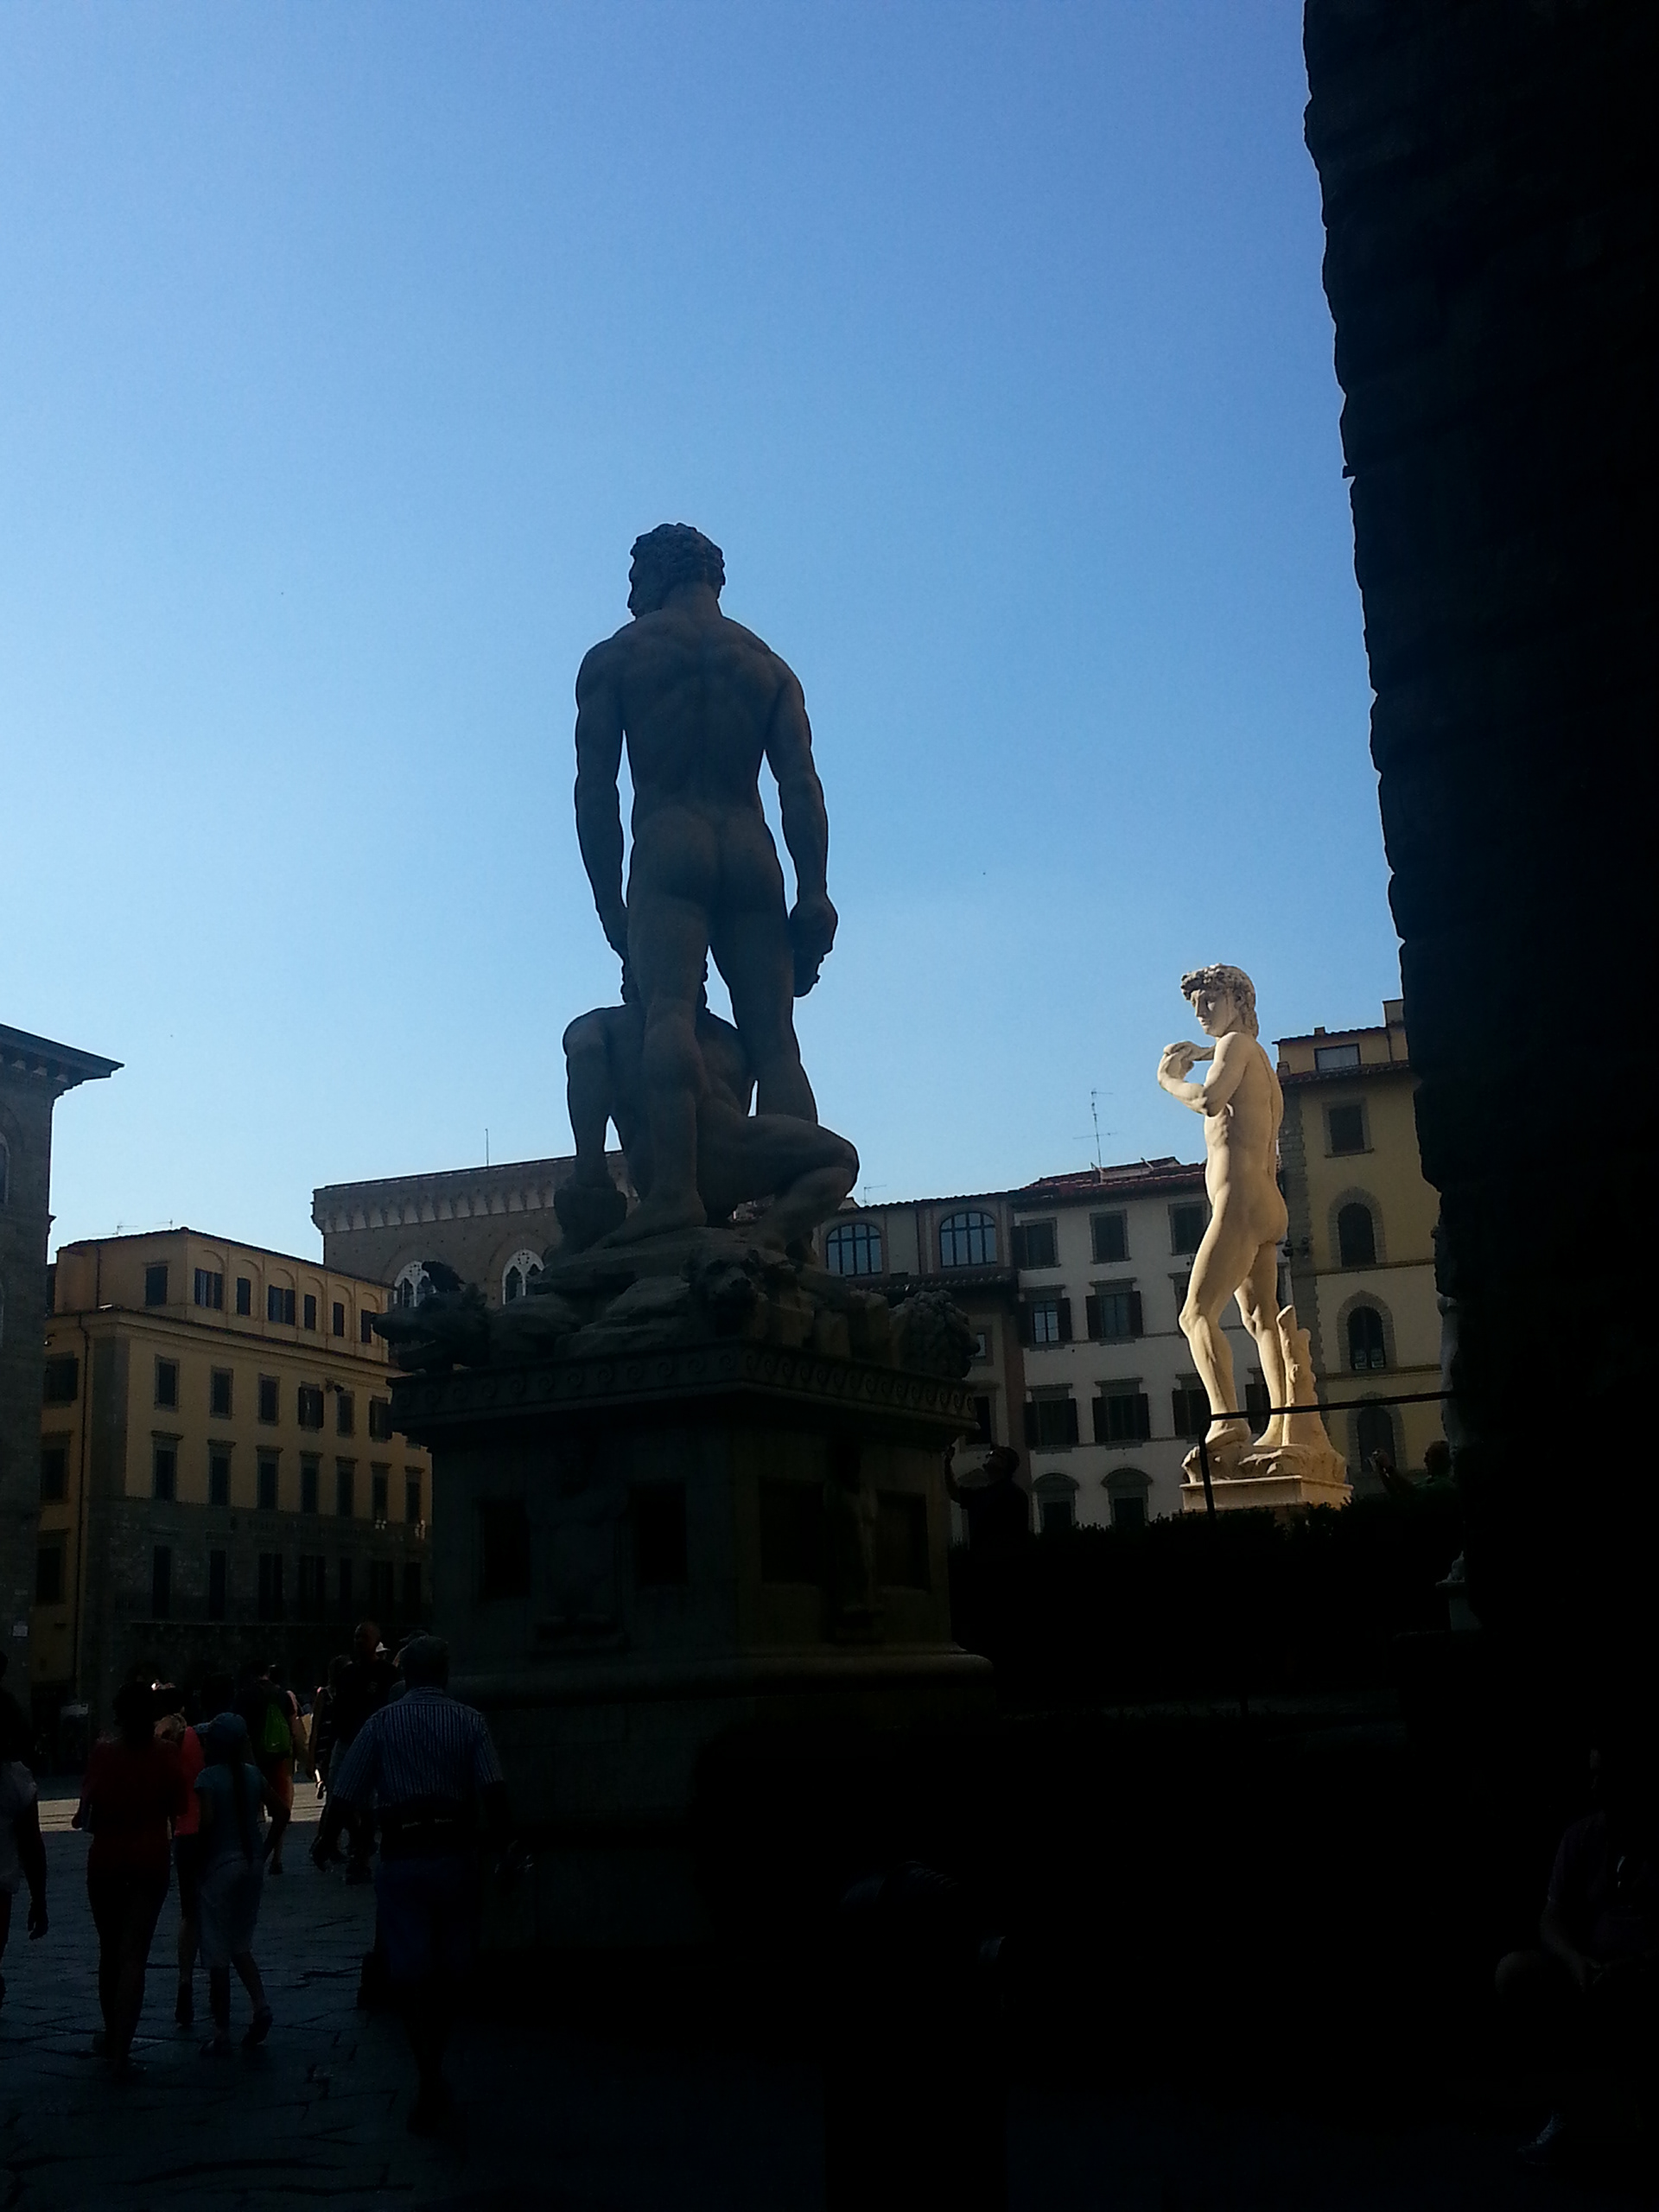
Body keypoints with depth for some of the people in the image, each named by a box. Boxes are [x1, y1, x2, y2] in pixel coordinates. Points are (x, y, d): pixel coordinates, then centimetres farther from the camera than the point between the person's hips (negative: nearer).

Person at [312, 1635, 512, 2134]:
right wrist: (505, 1848, -6)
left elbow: (345, 1791, 2)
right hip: (455, 1854, 1)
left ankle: (429, 2082, -2)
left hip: (401, 1858, -1)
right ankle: (432, 2066, 24)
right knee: (450, 1968, 15)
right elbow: (493, 1788, -9)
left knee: (411, 1972, 2)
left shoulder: (381, 1723, 4)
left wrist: (324, 1842, 16)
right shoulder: (469, 1721, 3)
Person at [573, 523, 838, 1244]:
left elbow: (595, 792, 5)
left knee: (668, 1010, -21)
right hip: (753, 856, 3)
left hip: (668, 852, -3)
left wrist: (610, 906, 8)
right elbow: (801, 787, 6)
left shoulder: (613, 658, 13)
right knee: (772, 1041, -2)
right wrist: (813, 894, 0)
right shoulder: (768, 665, 21)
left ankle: (675, 1188, -42)